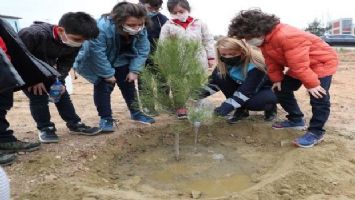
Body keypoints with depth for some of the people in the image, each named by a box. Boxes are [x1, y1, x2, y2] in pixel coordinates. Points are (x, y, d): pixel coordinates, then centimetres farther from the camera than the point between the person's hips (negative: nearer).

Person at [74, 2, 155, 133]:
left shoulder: (141, 31, -24)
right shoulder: (102, 28, -42)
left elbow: (142, 51, -14)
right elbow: (97, 53, -35)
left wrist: (134, 70, -19)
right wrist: (108, 74, -27)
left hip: (120, 62, 5)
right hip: (98, 63, -5)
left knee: (128, 85, 10)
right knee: (103, 87, -10)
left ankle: (135, 112, 26)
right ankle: (105, 118, 5)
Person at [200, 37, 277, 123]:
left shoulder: (255, 65, -35)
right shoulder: (224, 63, -17)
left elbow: (247, 90, -38)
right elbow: (215, 79, -8)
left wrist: (229, 105, -47)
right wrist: (204, 93, -25)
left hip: (263, 89, -5)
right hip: (242, 86, 5)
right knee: (220, 77, -21)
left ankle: (270, 107, 1)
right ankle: (241, 110, -7)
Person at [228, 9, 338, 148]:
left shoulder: (286, 37, -38)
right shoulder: (265, 40, -6)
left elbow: (299, 64, -34)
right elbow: (272, 62, 4)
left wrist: (311, 84, -29)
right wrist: (277, 79, 3)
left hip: (321, 62, -9)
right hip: (298, 65, 9)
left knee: (318, 99, -13)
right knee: (281, 90, 8)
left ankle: (315, 132, 0)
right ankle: (296, 120, 21)